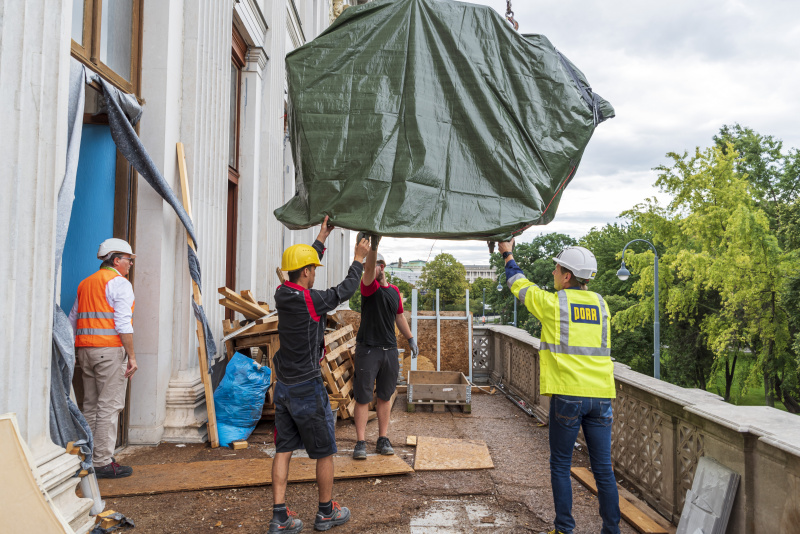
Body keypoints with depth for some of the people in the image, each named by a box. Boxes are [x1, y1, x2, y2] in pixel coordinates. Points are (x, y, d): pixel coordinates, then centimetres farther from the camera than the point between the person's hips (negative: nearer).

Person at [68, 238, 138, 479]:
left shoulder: (86, 283, 20)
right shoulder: (119, 283, -6)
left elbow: (72, 321, 21)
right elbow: (123, 323, -15)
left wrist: (75, 353, 26)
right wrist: (132, 356, -14)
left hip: (85, 349, 8)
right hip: (110, 350, -8)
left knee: (91, 406, 13)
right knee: (109, 406, -5)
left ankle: (88, 458, 19)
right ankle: (102, 462, -3)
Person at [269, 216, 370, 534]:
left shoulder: (282, 294, 0)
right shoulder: (311, 300, -20)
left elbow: (303, 265, 17)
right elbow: (345, 290, -6)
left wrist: (321, 239, 25)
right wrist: (358, 259, 7)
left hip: (283, 387, 7)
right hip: (308, 388, -7)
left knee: (283, 450, 10)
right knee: (324, 453, 9)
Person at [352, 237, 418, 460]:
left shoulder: (394, 291, 11)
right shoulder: (369, 286, -5)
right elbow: (368, 269, -26)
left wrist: (411, 339, 21)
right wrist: (374, 244, -42)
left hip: (390, 350, 5)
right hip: (367, 349, -5)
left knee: (385, 396, 11)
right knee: (363, 397, -2)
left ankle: (383, 440, 20)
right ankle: (360, 443, 4)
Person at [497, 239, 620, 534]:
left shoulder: (552, 303, -2)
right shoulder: (600, 304, 10)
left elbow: (520, 285, 14)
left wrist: (508, 255, 28)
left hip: (568, 394, -4)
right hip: (601, 395, 4)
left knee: (560, 466, 8)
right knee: (603, 469, 10)